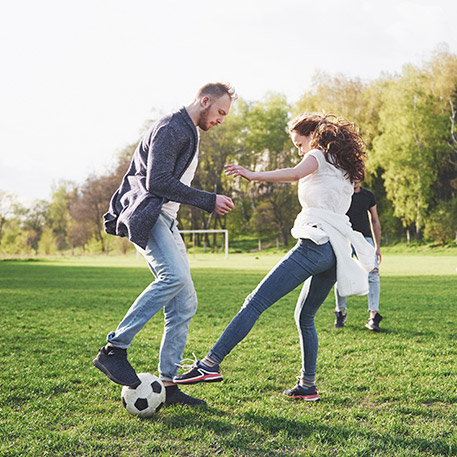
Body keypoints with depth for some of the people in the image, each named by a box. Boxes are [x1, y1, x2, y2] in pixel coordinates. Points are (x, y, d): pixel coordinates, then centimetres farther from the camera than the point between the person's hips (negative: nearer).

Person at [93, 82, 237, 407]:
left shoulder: (189, 134, 25)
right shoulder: (170, 128, -8)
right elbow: (158, 182, -19)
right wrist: (209, 201, -15)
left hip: (165, 221, 10)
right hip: (146, 215, -10)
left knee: (185, 305, 2)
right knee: (175, 275, -32)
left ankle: (167, 385, 5)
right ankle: (114, 350, -26)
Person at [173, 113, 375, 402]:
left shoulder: (321, 156, 4)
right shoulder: (345, 168, 28)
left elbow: (295, 173, -18)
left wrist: (253, 175, -28)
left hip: (316, 244, -9)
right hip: (337, 252, 9)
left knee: (256, 303, -15)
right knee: (305, 317, 20)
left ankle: (211, 364, -22)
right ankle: (308, 385, 18)